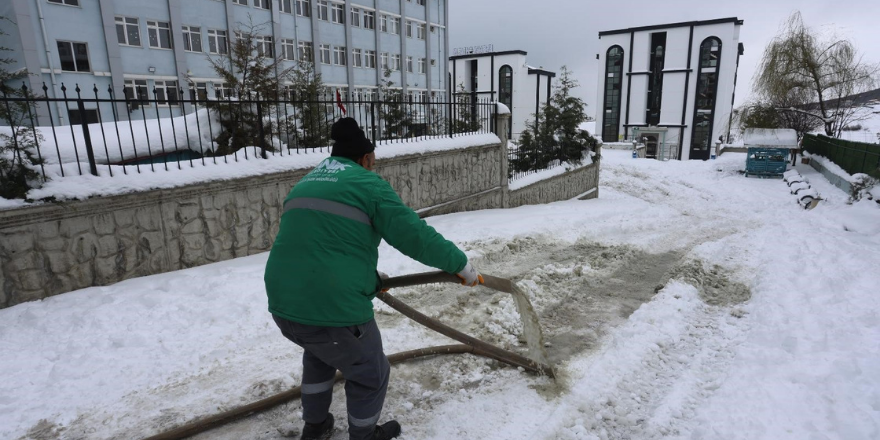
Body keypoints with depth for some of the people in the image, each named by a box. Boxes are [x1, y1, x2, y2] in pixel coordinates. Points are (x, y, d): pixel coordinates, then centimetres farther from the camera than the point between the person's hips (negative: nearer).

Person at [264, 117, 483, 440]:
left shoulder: (305, 185, 19)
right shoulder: (366, 183, -5)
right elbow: (416, 236, -10)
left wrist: (369, 278, 33)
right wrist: (461, 265, 3)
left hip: (284, 304, 8)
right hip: (334, 308, -8)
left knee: (319, 353, 37)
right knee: (370, 374, 18)